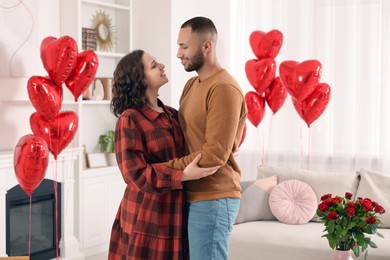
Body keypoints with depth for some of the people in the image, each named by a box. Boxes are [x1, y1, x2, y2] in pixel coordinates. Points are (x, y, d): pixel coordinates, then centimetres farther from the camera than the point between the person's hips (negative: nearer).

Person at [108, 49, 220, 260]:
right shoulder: (129, 120, -13)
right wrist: (183, 176, -25)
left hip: (173, 212, 7)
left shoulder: (171, 114, 10)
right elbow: (135, 173, -19)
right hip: (147, 215, -7)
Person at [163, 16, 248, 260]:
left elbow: (215, 154, -21)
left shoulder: (224, 88, -16)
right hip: (193, 195, 9)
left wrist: (166, 168, -15)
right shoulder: (192, 84, 14)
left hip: (213, 199, -9)